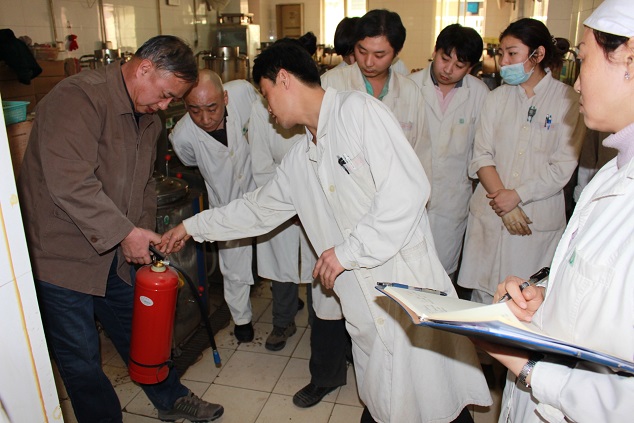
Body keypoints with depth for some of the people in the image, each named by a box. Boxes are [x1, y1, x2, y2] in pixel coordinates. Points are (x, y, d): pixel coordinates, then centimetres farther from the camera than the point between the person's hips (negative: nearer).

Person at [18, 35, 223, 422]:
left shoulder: (148, 119, 8)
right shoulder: (78, 98, -21)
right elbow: (70, 182, -30)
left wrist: (145, 239, 7)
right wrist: (124, 233, -27)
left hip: (115, 255, 8)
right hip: (61, 256, -7)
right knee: (81, 359, 7)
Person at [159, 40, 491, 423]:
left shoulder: (358, 110, -9)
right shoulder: (300, 158, 14)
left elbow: (408, 189, -19)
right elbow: (259, 207, 26)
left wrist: (348, 251, -14)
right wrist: (193, 227, 29)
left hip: (409, 283, -6)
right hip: (363, 301, 7)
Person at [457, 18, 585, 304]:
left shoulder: (567, 100, -1)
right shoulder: (497, 98, 9)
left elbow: (563, 167, -5)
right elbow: (482, 156, 1)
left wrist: (517, 196, -13)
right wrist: (501, 198, -12)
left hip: (539, 220, -2)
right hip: (489, 215, 3)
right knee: (482, 296, 8)